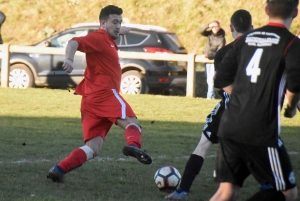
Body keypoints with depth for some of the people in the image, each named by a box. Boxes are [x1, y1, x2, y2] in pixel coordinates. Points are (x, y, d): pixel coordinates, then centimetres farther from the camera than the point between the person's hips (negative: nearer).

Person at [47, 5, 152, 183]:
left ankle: (59, 170, -11)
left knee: (93, 149, 1)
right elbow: (75, 43, -21)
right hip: (104, 93, -9)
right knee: (132, 122, -21)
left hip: (91, 100, 9)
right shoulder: (99, 37, -3)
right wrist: (69, 59, -38)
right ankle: (133, 146, -53)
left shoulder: (107, 40, 27)